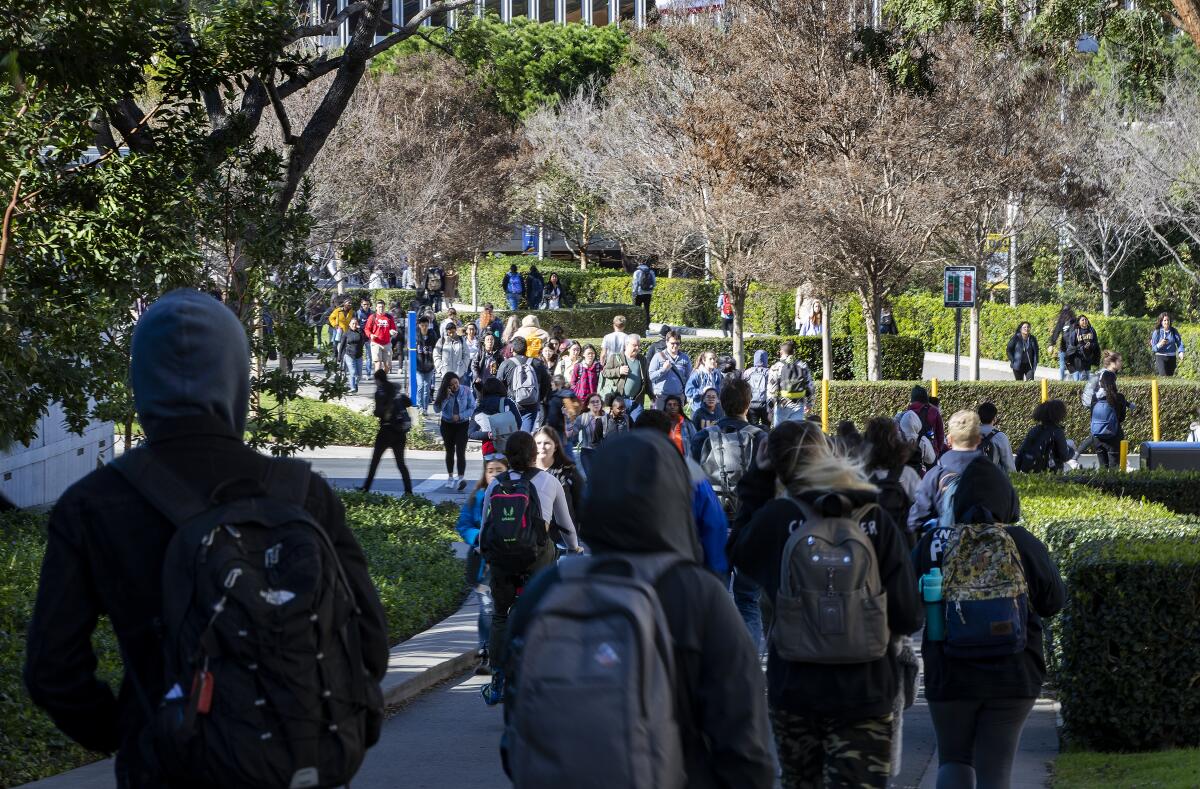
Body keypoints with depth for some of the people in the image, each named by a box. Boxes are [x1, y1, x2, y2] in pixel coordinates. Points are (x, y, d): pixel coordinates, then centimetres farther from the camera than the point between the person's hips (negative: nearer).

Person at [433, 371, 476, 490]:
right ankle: (450, 477, 28)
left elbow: (472, 408, -7)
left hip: (462, 424, -2)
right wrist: (446, 397, -27)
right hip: (447, 425, 2)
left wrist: (460, 416, -20)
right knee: (450, 451, 14)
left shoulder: (466, 391, -11)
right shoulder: (443, 392, -9)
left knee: (460, 451, -16)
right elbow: (437, 409, -17)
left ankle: (461, 478, -24)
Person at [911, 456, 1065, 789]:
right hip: (1013, 674, 0)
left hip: (949, 674, 0)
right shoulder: (1023, 545, -8)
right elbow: (1054, 602, 2)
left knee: (953, 759, 16)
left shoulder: (933, 544, -7)